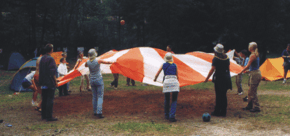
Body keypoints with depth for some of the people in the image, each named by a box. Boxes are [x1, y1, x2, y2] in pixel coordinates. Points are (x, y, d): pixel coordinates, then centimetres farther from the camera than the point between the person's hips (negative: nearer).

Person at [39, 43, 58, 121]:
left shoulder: (42, 58, 10)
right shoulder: (50, 59, -15)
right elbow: (52, 72, -18)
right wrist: (55, 82, -10)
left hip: (43, 83, 8)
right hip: (50, 83, -8)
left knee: (44, 99, 14)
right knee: (50, 99, -3)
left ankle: (43, 115, 21)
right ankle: (49, 117, -2)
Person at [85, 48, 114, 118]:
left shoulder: (88, 62, -5)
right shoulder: (98, 61, -17)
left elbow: (85, 66, 19)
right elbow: (107, 62, -2)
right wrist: (112, 62, 18)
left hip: (92, 80, 5)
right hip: (98, 79, -5)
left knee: (94, 96, 14)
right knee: (100, 96, -3)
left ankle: (95, 112, 20)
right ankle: (99, 113, -10)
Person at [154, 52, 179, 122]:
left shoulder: (164, 65, 13)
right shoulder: (175, 65, 15)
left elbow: (157, 73, 19)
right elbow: (177, 76, 16)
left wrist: (155, 79, 39)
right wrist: (178, 83, 29)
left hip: (166, 81, 1)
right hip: (174, 81, 0)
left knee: (166, 100, 16)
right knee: (174, 100, 3)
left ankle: (166, 115, 24)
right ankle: (172, 116, -10)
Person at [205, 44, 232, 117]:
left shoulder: (215, 59, -12)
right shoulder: (226, 57, 7)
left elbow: (212, 69, -15)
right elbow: (228, 67, 15)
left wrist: (207, 78, -10)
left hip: (219, 78, -6)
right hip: (226, 77, 6)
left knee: (218, 95, -1)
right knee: (224, 95, 11)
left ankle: (217, 111, 4)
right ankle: (223, 112, 14)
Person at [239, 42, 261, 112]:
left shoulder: (252, 55, -15)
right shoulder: (256, 54, 13)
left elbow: (248, 66, -19)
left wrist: (241, 72, -13)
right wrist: (248, 70, 31)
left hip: (254, 74, -10)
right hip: (257, 73, 10)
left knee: (253, 92, -3)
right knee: (250, 91, 16)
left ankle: (256, 107, 1)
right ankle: (250, 105, 25)